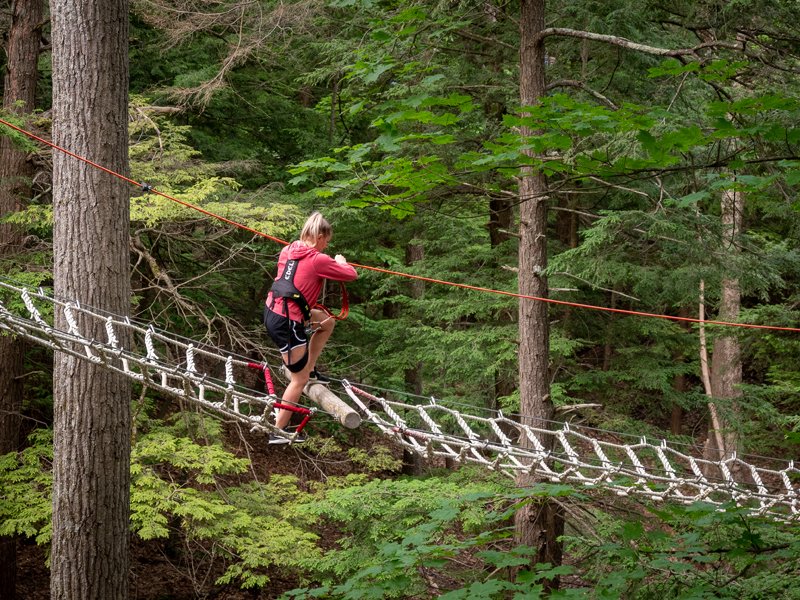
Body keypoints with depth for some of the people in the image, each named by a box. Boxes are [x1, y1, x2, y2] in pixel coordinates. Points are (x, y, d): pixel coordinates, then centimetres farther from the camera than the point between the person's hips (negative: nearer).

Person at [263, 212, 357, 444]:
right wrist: (341, 261, 18)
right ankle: (278, 431, 8)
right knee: (300, 379, 4)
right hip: (286, 323, -9)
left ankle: (310, 370, 27)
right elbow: (351, 274, -4)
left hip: (272, 309, 9)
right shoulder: (318, 260, -14)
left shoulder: (288, 250, 7)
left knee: (327, 321, 26)